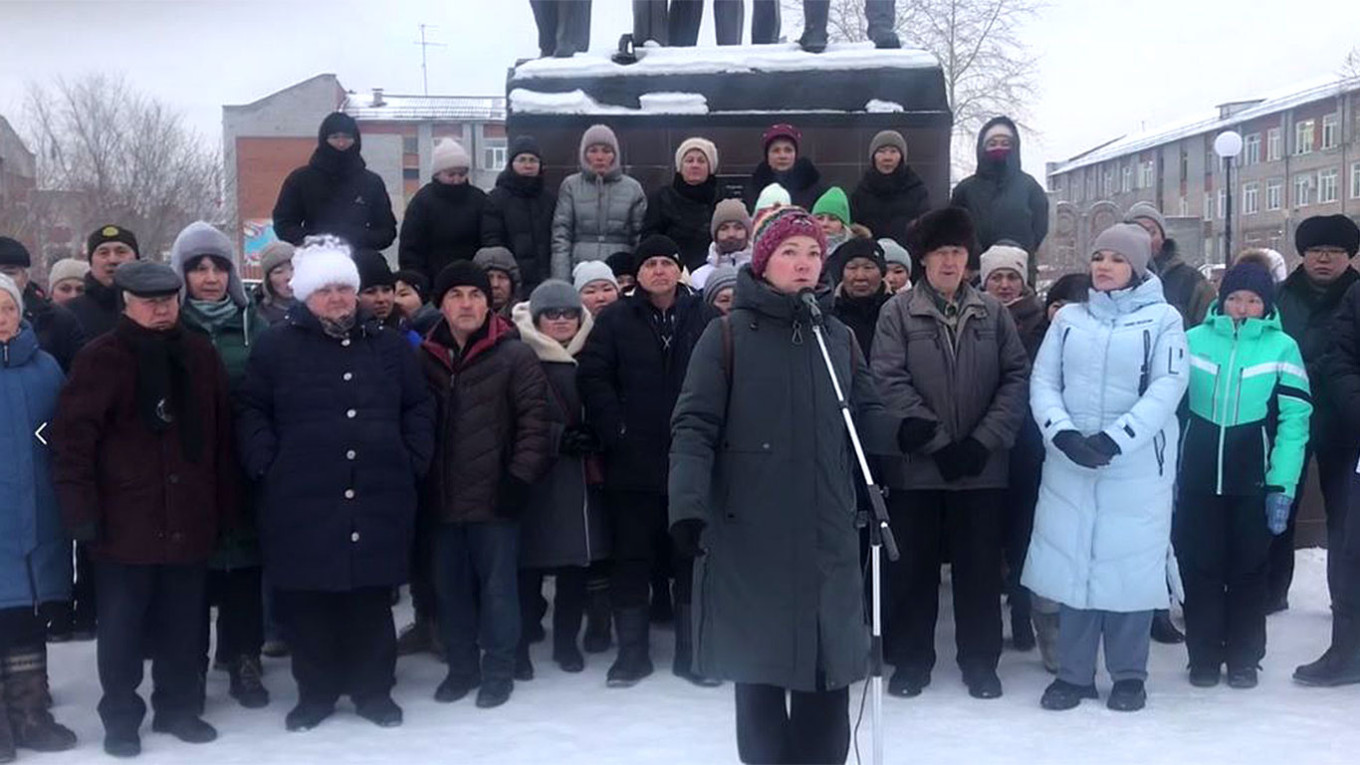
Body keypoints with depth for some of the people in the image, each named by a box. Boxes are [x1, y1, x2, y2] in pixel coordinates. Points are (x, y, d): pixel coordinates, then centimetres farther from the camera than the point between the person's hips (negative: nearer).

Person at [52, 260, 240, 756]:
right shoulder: (100, 358, -5)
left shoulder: (200, 354, 8)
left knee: (184, 625, 13)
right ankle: (120, 718, 21)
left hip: (190, 521, 4)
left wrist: (226, 506, 8)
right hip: (125, 522, -3)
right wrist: (81, 510, -13)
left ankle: (178, 707, 28)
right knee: (122, 628, 7)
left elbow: (222, 435, 10)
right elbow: (72, 438, -9)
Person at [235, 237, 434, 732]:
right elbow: (250, 412, 3)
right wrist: (268, 466, -6)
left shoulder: (389, 346, 10)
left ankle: (374, 690, 22)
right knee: (308, 603, 6)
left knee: (373, 600, 9)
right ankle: (315, 692, 21)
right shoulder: (276, 346, 2)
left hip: (378, 499, 2)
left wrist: (413, 461, 4)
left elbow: (419, 408, 14)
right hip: (301, 501, -1)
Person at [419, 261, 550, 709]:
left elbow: (534, 420, -8)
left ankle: (499, 670, 18)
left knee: (497, 587, 4)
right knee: (451, 586, 13)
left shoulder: (514, 356, -5)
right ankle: (462, 666, 27)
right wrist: (419, 479, 6)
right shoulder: (425, 359, 7)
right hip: (443, 498, 4)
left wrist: (520, 476, -12)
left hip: (495, 497, -4)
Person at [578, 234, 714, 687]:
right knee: (632, 557, 7)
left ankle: (691, 651, 20)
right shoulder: (615, 320, 3)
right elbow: (593, 378, -4)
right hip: (633, 462, 0)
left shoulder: (704, 318, 3)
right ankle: (632, 651, 19)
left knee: (694, 555, 8)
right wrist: (616, 431, -11)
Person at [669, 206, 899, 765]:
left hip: (827, 534, 4)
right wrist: (688, 504, -20)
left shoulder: (839, 338, 12)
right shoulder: (728, 334, -2)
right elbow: (694, 426, -8)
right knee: (759, 666, 8)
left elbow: (865, 416, 11)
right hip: (748, 534, -3)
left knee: (828, 667, 9)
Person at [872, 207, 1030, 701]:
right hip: (917, 464, -1)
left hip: (982, 466, 2)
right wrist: (937, 442, -13)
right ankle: (911, 658, 21)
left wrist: (984, 440, -10)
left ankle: (980, 661, 22)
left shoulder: (991, 312, 7)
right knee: (913, 565, 7)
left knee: (980, 565, 8)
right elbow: (890, 382, -8)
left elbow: (1017, 377, 2)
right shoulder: (898, 311, 0)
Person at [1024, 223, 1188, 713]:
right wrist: (1062, 432, -13)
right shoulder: (1069, 318, 10)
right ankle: (1074, 673, 16)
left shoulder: (1163, 319, -1)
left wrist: (1113, 439, -19)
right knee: (1073, 562, 5)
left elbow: (1167, 388, -10)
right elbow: (1043, 381, 4)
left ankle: (1129, 674, 18)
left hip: (1138, 464, -3)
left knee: (1131, 564, 3)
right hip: (1069, 462, 3)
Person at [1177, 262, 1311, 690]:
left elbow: (1294, 418, -7)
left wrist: (1282, 486, -12)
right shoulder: (1193, 340, 0)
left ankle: (1244, 658, 22)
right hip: (1197, 477, 1)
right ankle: (1203, 656, 19)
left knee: (1248, 569, 10)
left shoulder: (1282, 347, -4)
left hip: (1253, 480, -1)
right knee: (1199, 567, 7)